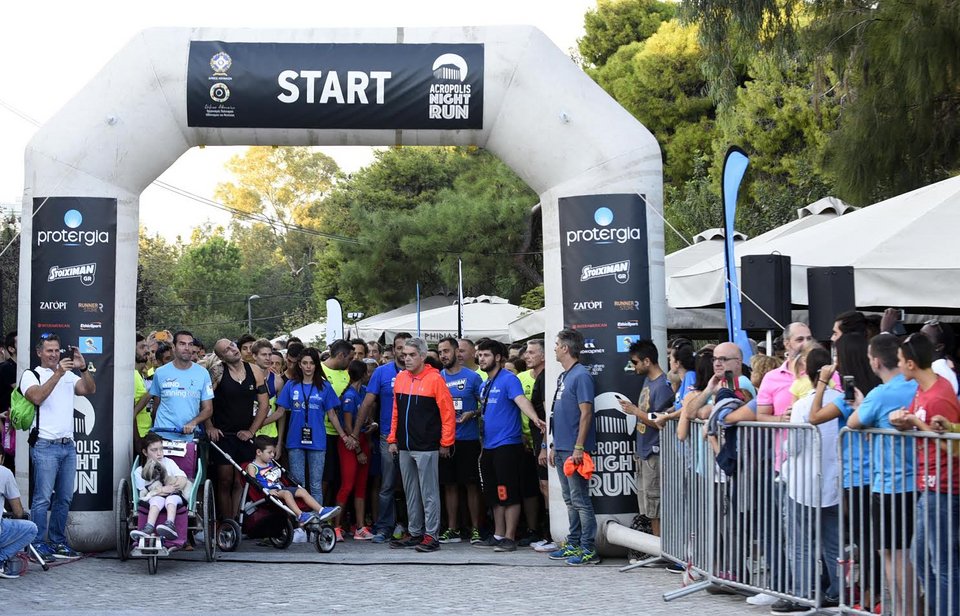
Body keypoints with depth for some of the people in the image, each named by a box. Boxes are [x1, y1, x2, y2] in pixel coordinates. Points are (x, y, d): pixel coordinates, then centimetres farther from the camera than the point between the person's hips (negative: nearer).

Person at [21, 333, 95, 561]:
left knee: (65, 498, 9)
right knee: (42, 498, -7)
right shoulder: (31, 375, 1)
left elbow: (90, 390, 4)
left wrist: (83, 368, -10)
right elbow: (37, 397, -17)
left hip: (68, 446, 6)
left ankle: (58, 542, 17)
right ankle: (39, 544, -2)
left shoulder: (68, 375, 16)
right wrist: (57, 374, -21)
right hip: (45, 446, -6)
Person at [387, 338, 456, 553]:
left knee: (429, 493, -2)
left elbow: (448, 412, -8)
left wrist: (445, 443, -8)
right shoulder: (400, 378, 11)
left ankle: (431, 536, 2)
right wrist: (393, 439, 12)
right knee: (410, 493, 11)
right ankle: (415, 533, 20)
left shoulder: (434, 378, -8)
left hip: (426, 448, -6)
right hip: (404, 447, 6)